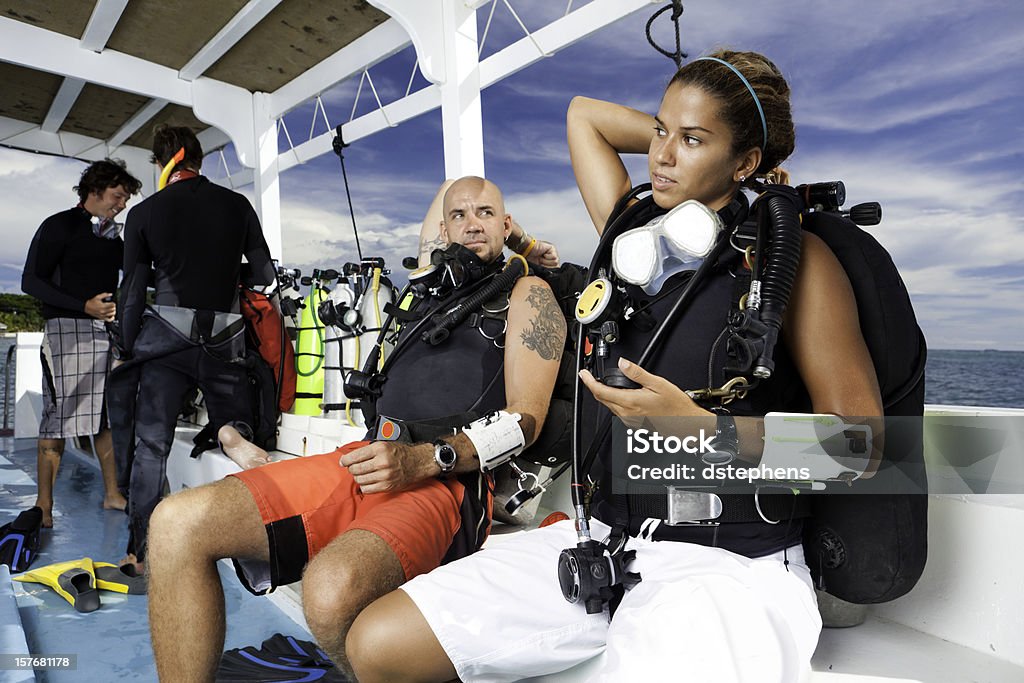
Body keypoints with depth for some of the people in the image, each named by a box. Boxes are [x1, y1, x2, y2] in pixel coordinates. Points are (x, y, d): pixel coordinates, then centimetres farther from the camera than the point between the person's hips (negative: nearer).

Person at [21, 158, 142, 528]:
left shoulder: (114, 235, 17)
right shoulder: (59, 226, -1)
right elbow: (32, 281, -6)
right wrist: (84, 306, -17)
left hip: (106, 331, 6)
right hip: (67, 328, -6)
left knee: (107, 415, 8)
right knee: (58, 416, -4)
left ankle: (112, 493, 16)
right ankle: (44, 504, 4)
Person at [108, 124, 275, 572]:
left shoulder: (144, 213, 5)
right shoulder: (237, 205, 5)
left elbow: (133, 291, 4)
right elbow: (265, 275, 7)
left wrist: (126, 350, 13)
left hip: (164, 334, -1)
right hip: (224, 337, 1)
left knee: (150, 443, 7)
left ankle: (141, 550, 11)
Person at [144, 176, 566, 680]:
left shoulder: (527, 293, 7)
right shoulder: (430, 295, 23)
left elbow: (525, 418, -4)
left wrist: (423, 459, -17)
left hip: (444, 481, -6)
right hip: (368, 460, 7)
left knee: (333, 587, -37)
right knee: (177, 523, -11)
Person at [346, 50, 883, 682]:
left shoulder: (792, 258, -6)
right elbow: (585, 114, 21)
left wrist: (695, 424, -18)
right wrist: (676, 131, 14)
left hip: (731, 562, -4)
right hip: (606, 539, 5)